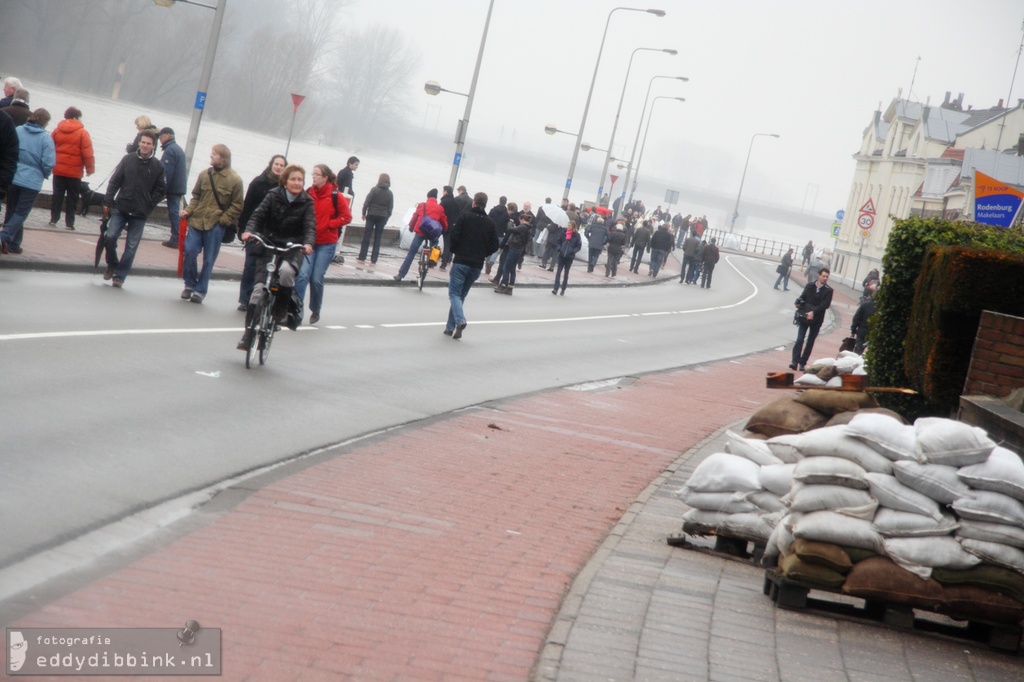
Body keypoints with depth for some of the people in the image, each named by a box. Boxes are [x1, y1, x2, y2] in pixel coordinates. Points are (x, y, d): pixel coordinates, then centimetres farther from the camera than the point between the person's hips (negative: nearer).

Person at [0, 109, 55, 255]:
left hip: (12, 179, 3)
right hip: (32, 182, -3)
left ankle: (13, 244, 17)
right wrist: (45, 175, 9)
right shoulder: (46, 138, -8)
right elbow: (48, 163, -13)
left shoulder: (17, 131, 1)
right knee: (21, 213, 3)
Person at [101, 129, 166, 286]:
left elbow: (160, 190, 4)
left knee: (131, 246, 1)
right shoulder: (128, 159, 1)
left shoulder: (158, 166, -2)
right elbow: (114, 181, 3)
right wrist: (107, 202, -2)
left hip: (140, 214, -1)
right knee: (110, 236, -7)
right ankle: (112, 265, 18)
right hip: (120, 208, 1)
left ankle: (120, 276, 10)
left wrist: (149, 206, -4)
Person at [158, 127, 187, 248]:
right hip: (180, 187, 10)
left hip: (173, 187, -10)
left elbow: (167, 172, -22)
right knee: (175, 212, 14)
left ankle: (175, 239, -9)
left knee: (173, 213, -8)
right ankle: (176, 238, 16)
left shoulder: (170, 150, -15)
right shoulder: (178, 148, 18)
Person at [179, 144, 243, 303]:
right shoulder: (205, 175, 6)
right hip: (197, 221, 3)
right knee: (190, 251, -6)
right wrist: (188, 211, 0)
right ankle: (190, 284, 13)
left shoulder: (234, 180, -4)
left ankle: (200, 290, 13)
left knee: (208, 259, 3)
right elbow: (196, 197, 15)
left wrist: (223, 220, -10)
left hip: (215, 226, -3)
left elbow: (237, 206, -1)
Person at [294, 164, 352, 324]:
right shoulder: (308, 194, 1)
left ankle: (315, 311, 21)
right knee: (302, 275, -13)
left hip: (327, 244, -2)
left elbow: (347, 217, -3)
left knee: (316, 279, 1)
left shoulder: (336, 196, -6)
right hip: (308, 241, 2)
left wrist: (327, 224, -11)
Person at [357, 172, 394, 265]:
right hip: (382, 217, 2)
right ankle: (373, 260, 1)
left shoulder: (374, 190, -5)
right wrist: (386, 218, 10)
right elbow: (390, 208, 3)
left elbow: (367, 202, -8)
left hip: (372, 215, -2)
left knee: (366, 236, 4)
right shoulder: (390, 193, 3)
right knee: (377, 238, 4)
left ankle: (362, 257, 2)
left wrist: (364, 213, 1)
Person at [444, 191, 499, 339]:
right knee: (461, 294, 14)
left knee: (454, 293, -2)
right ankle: (450, 326, 11)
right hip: (477, 265, 4)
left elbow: (453, 236, -11)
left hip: (461, 262, -4)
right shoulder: (490, 222, 6)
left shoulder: (465, 216, -6)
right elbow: (494, 245, 4)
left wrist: (454, 250, 6)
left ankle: (460, 320, -27)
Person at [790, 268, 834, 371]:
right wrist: (799, 303, -13)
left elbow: (826, 304, -13)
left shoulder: (828, 290, -3)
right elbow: (803, 297, 10)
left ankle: (802, 363, 12)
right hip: (804, 317, 0)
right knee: (800, 339, -9)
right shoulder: (809, 285, 3)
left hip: (816, 320, 0)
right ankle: (795, 361, -12)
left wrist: (814, 312, -24)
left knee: (810, 342, 6)